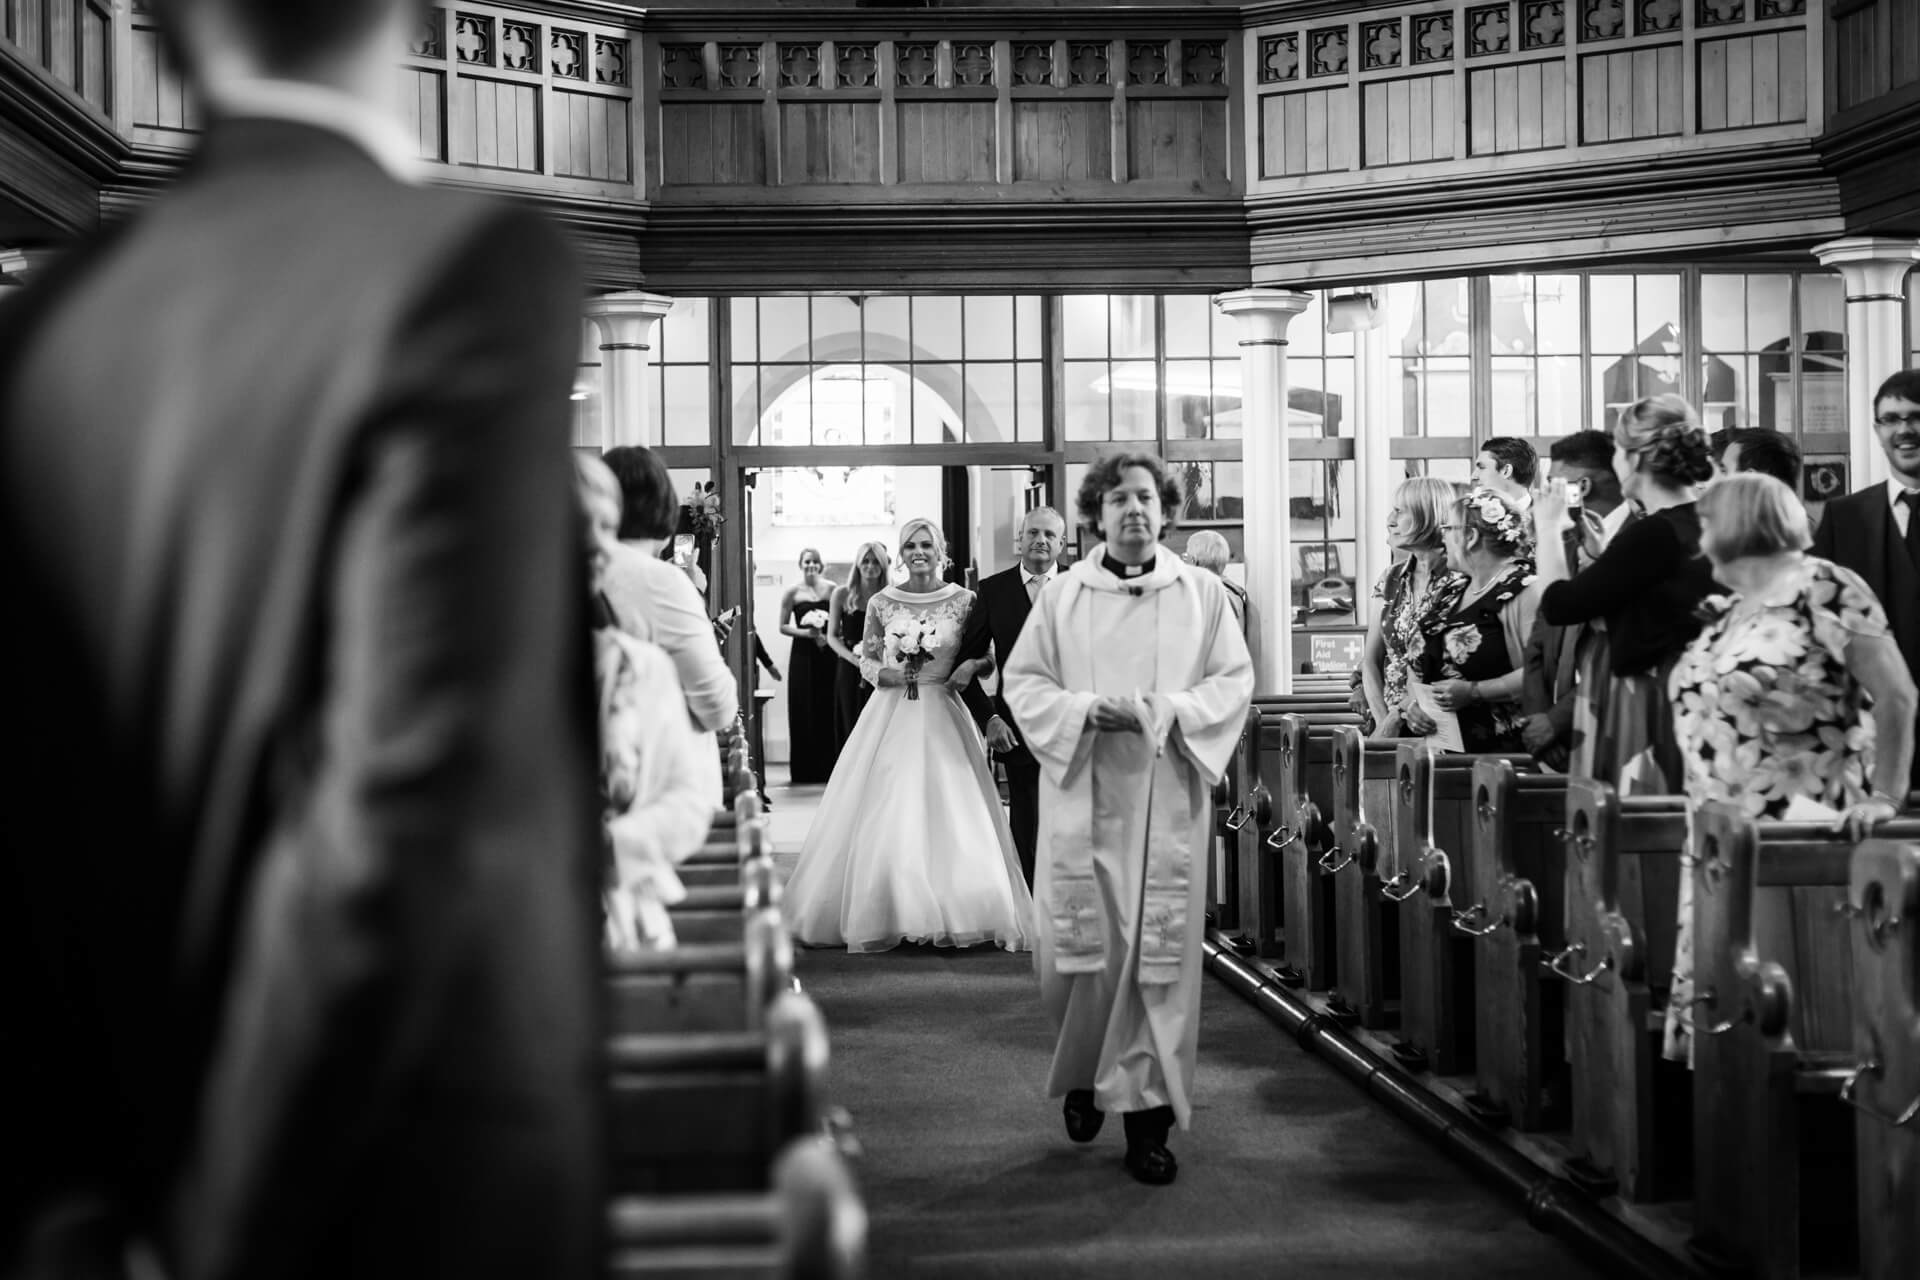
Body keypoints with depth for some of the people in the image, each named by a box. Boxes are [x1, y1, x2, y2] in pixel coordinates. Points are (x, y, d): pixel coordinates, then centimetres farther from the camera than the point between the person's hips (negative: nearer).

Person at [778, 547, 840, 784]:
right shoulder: (792, 592, 2)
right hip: (802, 655, -1)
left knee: (827, 709, 0)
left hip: (827, 654, 1)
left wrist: (827, 636, -11)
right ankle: (805, 770, 7)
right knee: (803, 710, 0)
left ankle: (827, 768, 9)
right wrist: (806, 632, -11)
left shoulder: (831, 589, 5)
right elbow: (783, 626, 3)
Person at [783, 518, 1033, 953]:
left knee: (952, 815, -4)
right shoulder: (881, 603, 4)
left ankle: (954, 912, 5)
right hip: (890, 715, 1)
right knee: (884, 817, 0)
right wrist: (882, 673, -8)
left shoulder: (964, 601, 0)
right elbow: (866, 658, 12)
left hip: (942, 716, -1)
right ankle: (882, 916, 10)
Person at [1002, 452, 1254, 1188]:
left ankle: (1148, 1113, 9)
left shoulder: (1202, 593, 5)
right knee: (1076, 948, 0)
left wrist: (1168, 711, -13)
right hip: (1082, 794, 0)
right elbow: (1022, 682, 4)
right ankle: (1083, 1073, 29)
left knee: (1160, 953, 0)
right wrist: (1086, 709, -13)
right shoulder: (1061, 595, 4)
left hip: (1168, 796, 0)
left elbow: (1234, 680, 3)